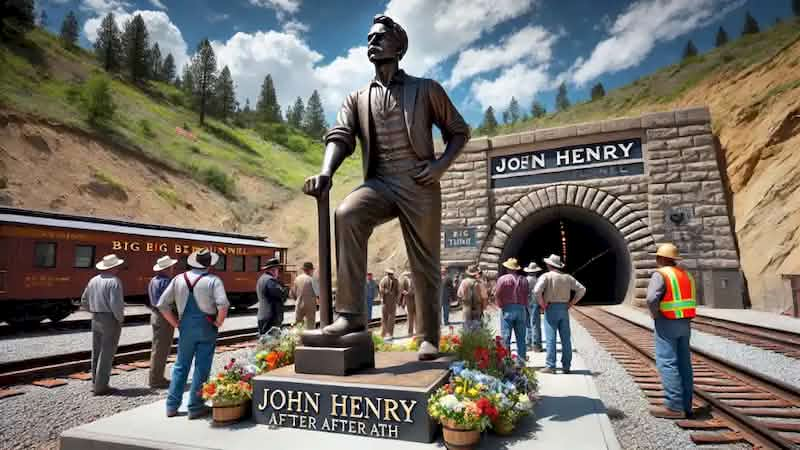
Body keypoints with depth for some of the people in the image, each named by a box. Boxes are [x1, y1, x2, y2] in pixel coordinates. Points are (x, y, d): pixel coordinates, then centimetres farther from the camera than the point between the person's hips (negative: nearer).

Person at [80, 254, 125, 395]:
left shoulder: (93, 280, 8)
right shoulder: (114, 281, -17)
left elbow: (84, 301, 14)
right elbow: (115, 303, -25)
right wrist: (120, 318, -11)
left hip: (96, 320, 8)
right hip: (111, 320, -8)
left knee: (96, 353, 16)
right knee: (107, 354, -1)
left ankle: (95, 383, 25)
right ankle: (101, 386, 3)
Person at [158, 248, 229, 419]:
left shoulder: (179, 279, 4)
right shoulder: (213, 280, -9)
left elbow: (162, 304, 6)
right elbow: (223, 305, -22)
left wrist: (176, 323, 11)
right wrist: (218, 322, -6)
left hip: (185, 327, 4)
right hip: (206, 328, -4)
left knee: (180, 366, 17)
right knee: (201, 368, 5)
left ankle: (172, 406, 23)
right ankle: (195, 407, 12)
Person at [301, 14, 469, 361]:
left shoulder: (426, 89, 10)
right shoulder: (357, 99, 17)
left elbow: (459, 131, 13)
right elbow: (340, 136, 1)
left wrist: (441, 165, -7)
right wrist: (326, 172, -20)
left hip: (419, 185, -1)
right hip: (380, 183, 2)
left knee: (424, 264, 1)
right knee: (346, 214, -30)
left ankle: (429, 337, 19)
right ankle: (351, 314, -23)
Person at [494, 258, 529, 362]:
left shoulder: (503, 279, -5)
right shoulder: (524, 280, 4)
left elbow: (497, 295, -8)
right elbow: (526, 295, 0)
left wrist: (501, 305, 5)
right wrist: (524, 306, 7)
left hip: (507, 309, -3)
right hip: (521, 309, 3)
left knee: (506, 336, 0)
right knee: (521, 337, 10)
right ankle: (521, 359, 13)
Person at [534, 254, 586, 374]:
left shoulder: (546, 276, -8)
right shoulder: (567, 277, 8)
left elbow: (536, 291, -21)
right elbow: (582, 289, 10)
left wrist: (542, 304, -8)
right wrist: (571, 303, 9)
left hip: (551, 309, -5)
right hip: (564, 309, 5)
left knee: (551, 338, -2)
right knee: (566, 339, 8)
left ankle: (550, 366, 0)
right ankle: (566, 366, 14)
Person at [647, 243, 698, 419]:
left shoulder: (660, 274, -14)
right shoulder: (685, 274, 12)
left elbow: (652, 299, -26)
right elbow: (690, 300, 19)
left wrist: (655, 315, -9)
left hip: (667, 324, -8)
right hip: (684, 323, 8)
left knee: (667, 363, -6)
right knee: (683, 364, 10)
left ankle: (674, 407, -7)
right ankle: (685, 405, 15)